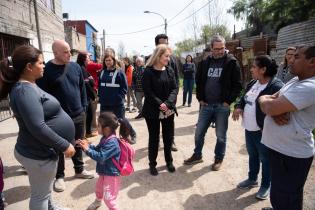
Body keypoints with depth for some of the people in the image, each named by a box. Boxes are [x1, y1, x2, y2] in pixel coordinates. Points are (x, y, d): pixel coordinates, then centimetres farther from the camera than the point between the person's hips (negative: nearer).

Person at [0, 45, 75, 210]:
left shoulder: (28, 86, 7)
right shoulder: (25, 91, -25)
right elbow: (37, 127, -32)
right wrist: (64, 145, -25)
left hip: (41, 150, 10)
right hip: (38, 154, -10)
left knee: (45, 189, 30)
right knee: (40, 195, 11)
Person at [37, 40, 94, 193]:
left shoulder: (75, 67, 3)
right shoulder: (46, 70, -11)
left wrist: (84, 107, 6)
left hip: (78, 115, 4)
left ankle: (79, 170, 36)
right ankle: (59, 176, 29)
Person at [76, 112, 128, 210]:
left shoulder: (112, 143, -31)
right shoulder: (105, 138, 0)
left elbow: (101, 157, -32)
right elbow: (98, 149, 11)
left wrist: (87, 150, -27)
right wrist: (87, 145, -4)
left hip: (111, 174, -11)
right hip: (104, 172, 11)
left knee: (109, 198, -2)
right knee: (98, 188, 34)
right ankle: (97, 202, 63)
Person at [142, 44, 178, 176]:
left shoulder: (169, 70, 5)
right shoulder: (148, 72, -8)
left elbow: (174, 88, -1)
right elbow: (148, 92, -14)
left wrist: (168, 103, -17)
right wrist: (160, 104, -22)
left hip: (168, 110, 4)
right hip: (153, 111, -4)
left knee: (168, 137, 13)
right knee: (154, 138, 7)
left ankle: (169, 161, 32)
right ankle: (152, 164, 24)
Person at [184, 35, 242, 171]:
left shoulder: (232, 62, -6)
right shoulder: (205, 62, 5)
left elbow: (237, 85, -5)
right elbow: (198, 81, 13)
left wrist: (228, 101, -11)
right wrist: (200, 98, 6)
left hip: (222, 106, -3)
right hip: (206, 105, 4)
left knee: (221, 136, 9)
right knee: (199, 133, 11)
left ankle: (218, 159, 28)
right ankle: (197, 155, 31)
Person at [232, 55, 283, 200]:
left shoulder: (276, 86, -20)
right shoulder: (252, 83, 7)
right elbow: (243, 98, 16)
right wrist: (238, 107, -5)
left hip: (264, 131, -8)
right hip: (249, 129, 8)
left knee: (265, 159, 11)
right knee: (252, 155, 23)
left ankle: (266, 186, 32)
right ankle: (252, 179, 43)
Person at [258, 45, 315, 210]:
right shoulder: (294, 81, 10)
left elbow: (270, 107, -29)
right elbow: (270, 102, 8)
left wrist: (263, 99, -6)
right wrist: (275, 112, -15)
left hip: (292, 155, -9)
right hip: (278, 147, 9)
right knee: (278, 194, 25)